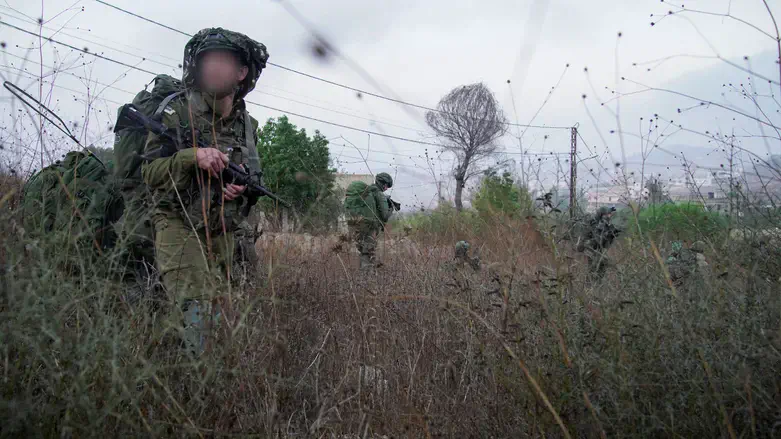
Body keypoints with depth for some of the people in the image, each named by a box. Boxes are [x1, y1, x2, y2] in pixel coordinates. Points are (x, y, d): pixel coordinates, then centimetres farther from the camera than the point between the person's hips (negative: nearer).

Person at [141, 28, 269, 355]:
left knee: (215, 311, 10)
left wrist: (241, 187, -6)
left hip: (221, 230, 5)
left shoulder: (247, 123, 5)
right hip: (179, 225, -5)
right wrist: (193, 157, -28)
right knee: (194, 310, -17)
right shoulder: (177, 111, -10)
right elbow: (150, 172, -11)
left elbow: (252, 173, 18)